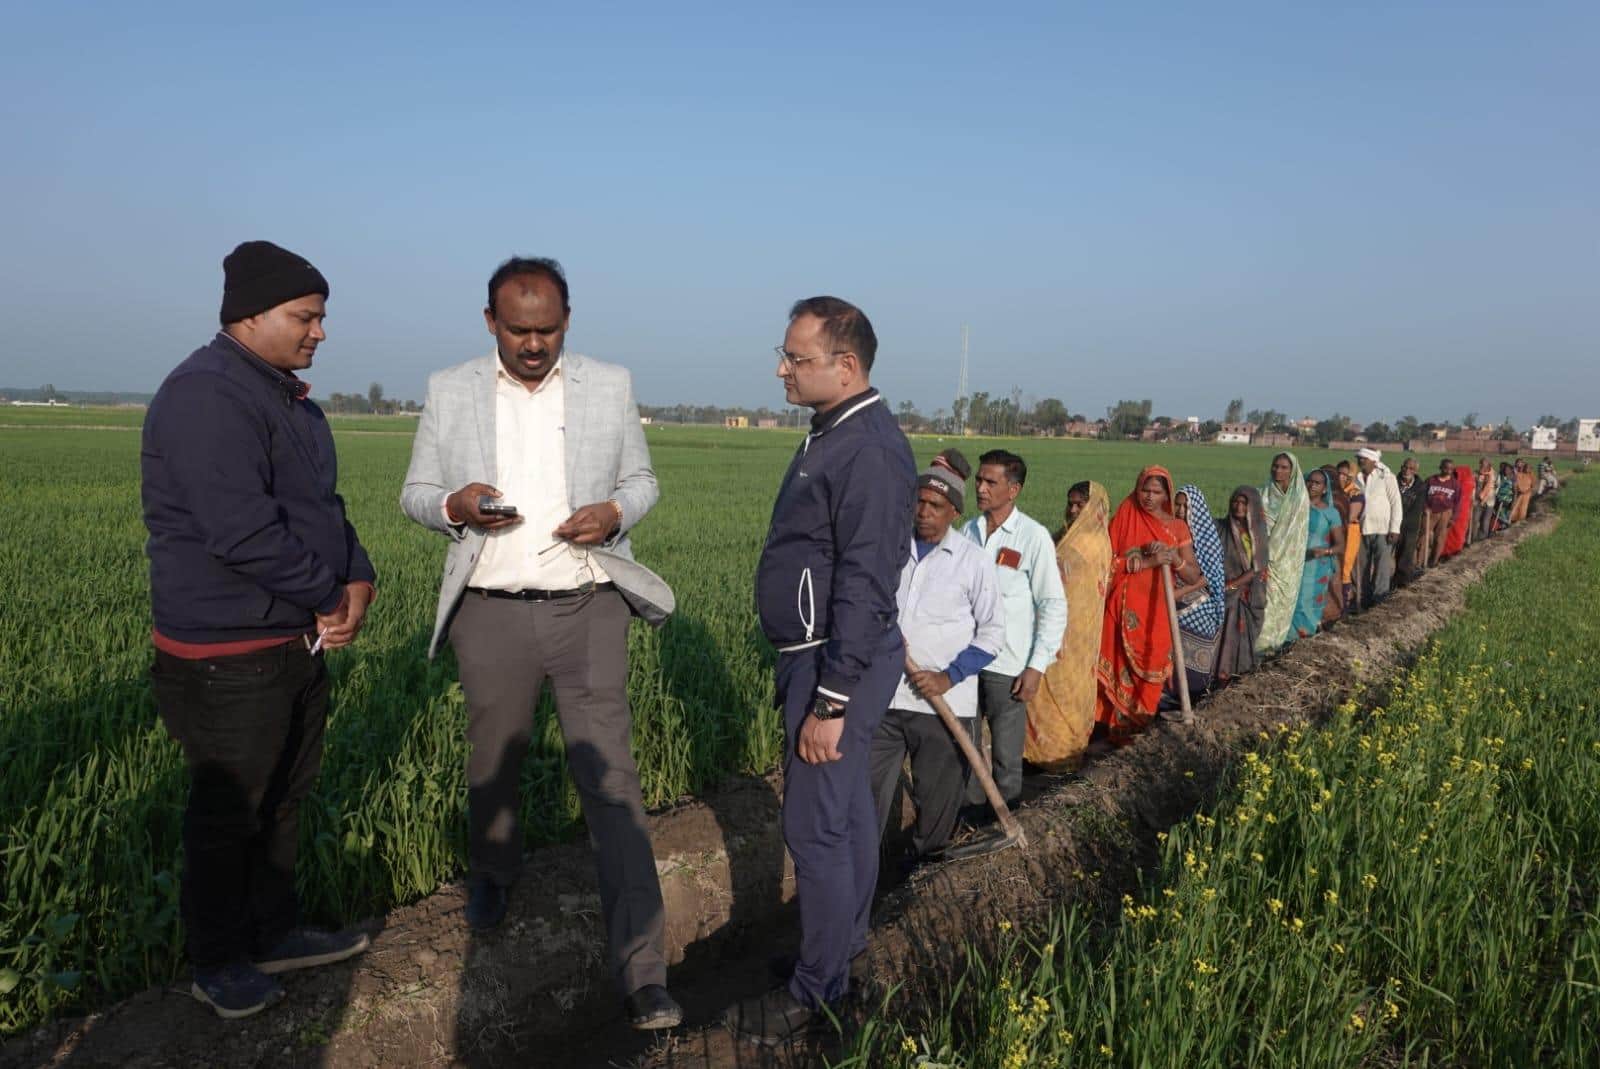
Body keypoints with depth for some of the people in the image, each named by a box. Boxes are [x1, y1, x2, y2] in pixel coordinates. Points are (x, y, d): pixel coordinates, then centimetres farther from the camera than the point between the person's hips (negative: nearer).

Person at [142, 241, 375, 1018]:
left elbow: (322, 506, 15)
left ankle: (275, 933, 36)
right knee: (229, 815, 7)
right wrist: (328, 596, -14)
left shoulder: (287, 397, 13)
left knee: (284, 799, 19)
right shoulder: (207, 398, -20)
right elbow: (241, 530, -27)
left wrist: (358, 578, -3)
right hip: (229, 657, -9)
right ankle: (218, 962, 26)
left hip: (299, 641, 9)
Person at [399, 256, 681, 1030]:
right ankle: (491, 873, 50)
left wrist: (614, 513, -12)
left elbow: (642, 480, 11)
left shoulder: (610, 386, 3)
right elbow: (415, 492, 9)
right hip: (491, 616, 1)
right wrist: (453, 505, -15)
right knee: (494, 765, 19)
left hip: (589, 611, -1)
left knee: (611, 782, -6)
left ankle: (641, 975, -2)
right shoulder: (450, 391, 4)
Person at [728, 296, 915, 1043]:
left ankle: (819, 988, 12)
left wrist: (830, 701, -23)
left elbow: (866, 588, -24)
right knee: (846, 806, 20)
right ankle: (848, 933, 36)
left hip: (840, 662, -10)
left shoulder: (868, 450, -20)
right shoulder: (837, 434, 10)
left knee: (817, 824, -2)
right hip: (822, 653, 10)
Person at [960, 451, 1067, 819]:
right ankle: (971, 815, 30)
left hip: (1007, 664, -4)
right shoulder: (969, 530, 3)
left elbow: (1054, 606, -6)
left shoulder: (1034, 536, -8)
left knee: (1006, 755, 6)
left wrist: (1037, 666, -9)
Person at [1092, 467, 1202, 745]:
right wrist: (1147, 561, -19)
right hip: (1125, 609, -2)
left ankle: (1139, 720, 20)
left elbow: (1195, 576, 1)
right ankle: (1116, 724, 9)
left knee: (1151, 669, 5)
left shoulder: (1177, 528, 5)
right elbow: (1109, 561, -9)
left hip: (1157, 612, 2)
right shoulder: (1124, 518, 1)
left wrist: (1174, 558, -17)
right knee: (1120, 665, -2)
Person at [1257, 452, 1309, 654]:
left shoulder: (1300, 498, 0)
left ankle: (1276, 638, 16)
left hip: (1288, 557, 0)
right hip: (1266, 554, 0)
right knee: (1265, 596, -3)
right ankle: (1262, 640, 2)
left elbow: (1300, 531, 0)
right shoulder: (1264, 493, 2)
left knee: (1283, 597, 4)